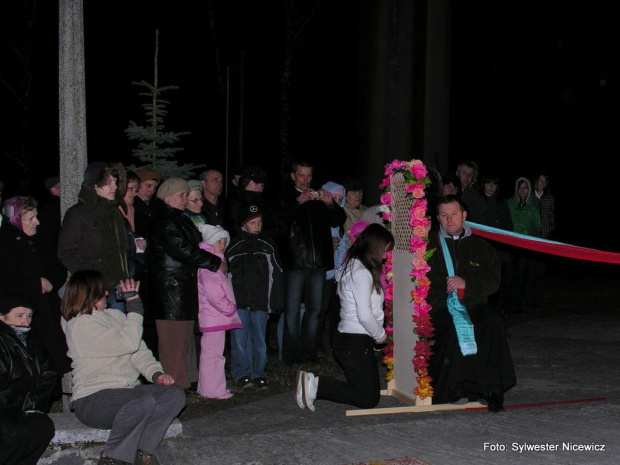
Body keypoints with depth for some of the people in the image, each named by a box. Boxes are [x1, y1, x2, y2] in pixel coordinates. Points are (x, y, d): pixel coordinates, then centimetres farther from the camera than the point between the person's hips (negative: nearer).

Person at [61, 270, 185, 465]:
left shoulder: (115, 316, 14)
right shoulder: (80, 325, -11)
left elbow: (139, 351, 9)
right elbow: (129, 344, -17)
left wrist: (156, 373, -9)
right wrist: (134, 304, -8)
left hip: (126, 390, 8)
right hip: (92, 400, -8)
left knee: (175, 394, -13)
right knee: (144, 401, -34)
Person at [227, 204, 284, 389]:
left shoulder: (268, 244, 7)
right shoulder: (234, 245, 5)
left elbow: (277, 275, 8)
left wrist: (276, 302, 3)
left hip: (260, 302, 1)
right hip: (238, 301, -1)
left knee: (259, 340, 6)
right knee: (240, 339, -1)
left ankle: (258, 374, 15)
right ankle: (242, 374, 8)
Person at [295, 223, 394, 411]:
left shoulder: (351, 266, 15)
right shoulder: (361, 272, -16)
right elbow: (365, 316, -20)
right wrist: (381, 335, -4)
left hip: (346, 338, 10)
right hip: (356, 342, -10)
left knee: (369, 392, 13)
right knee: (369, 399, -4)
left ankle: (313, 383, 7)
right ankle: (315, 385, -6)